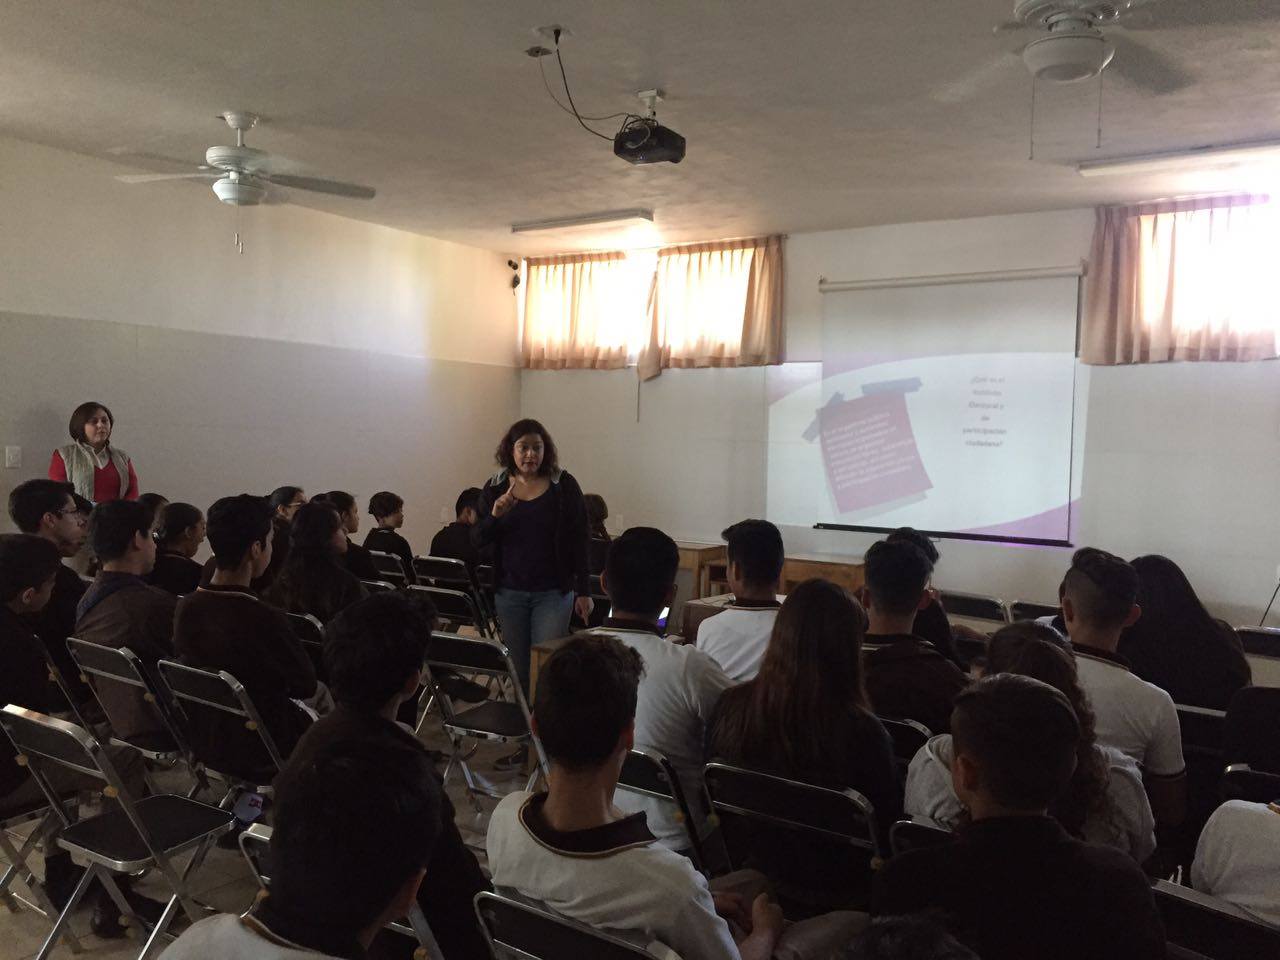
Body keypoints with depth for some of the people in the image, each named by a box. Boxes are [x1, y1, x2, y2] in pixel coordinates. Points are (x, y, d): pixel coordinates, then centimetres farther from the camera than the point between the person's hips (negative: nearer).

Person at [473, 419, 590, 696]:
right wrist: (494, 516, -18)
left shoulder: (564, 486, -4)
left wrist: (584, 591, -4)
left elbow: (579, 540, -2)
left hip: (553, 592, -3)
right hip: (509, 591, 3)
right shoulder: (495, 488, 3)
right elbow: (476, 540, 2)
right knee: (518, 669, 11)